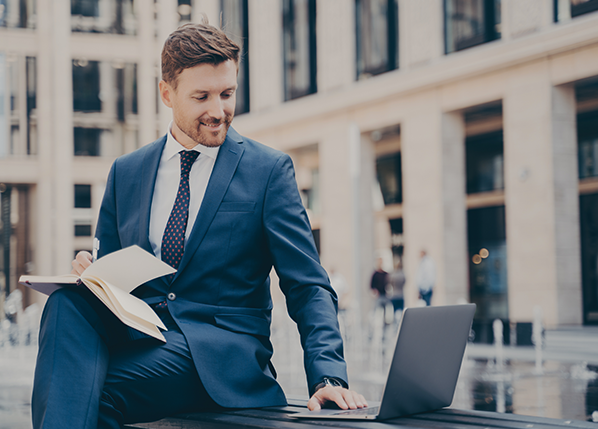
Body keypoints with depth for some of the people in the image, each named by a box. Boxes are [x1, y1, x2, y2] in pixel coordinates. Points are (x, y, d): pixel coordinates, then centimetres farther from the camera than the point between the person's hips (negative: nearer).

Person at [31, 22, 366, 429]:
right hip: (135, 330, 5)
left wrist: (329, 377, -19)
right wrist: (89, 271, -8)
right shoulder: (125, 172, 14)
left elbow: (308, 288, -1)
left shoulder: (269, 169, 3)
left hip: (222, 357, -4)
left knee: (96, 392, -33)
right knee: (67, 304, -29)